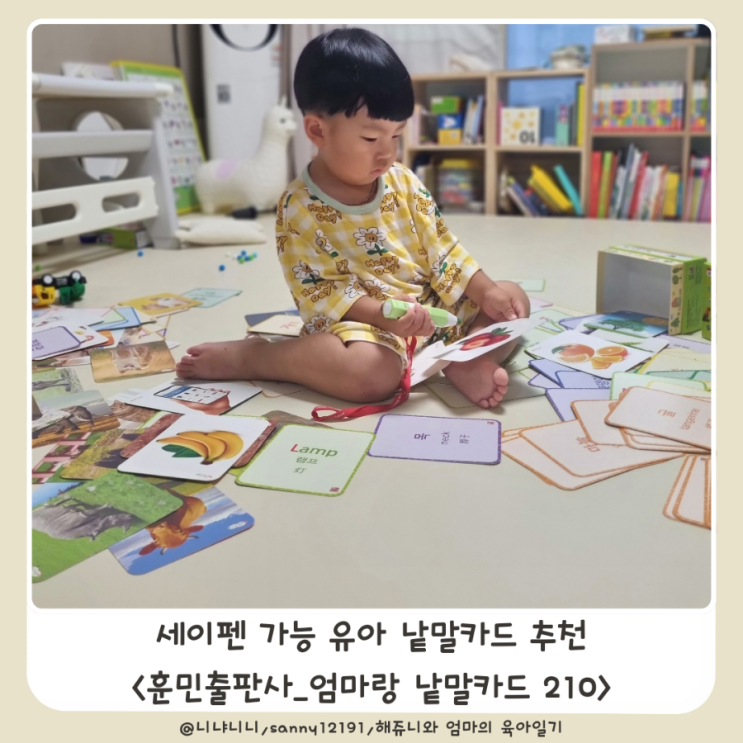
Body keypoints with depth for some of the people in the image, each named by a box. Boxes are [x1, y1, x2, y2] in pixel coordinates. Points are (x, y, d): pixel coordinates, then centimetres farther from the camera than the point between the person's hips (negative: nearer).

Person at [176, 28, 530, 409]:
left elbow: (441, 248, 7)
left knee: (513, 298, 4)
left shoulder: (403, 182, 4)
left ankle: (466, 363, -22)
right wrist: (384, 315, -29)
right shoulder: (299, 208, -13)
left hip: (434, 308, 7)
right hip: (360, 322, -6)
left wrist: (485, 291, -7)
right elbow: (320, 292, -15)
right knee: (373, 372, -37)